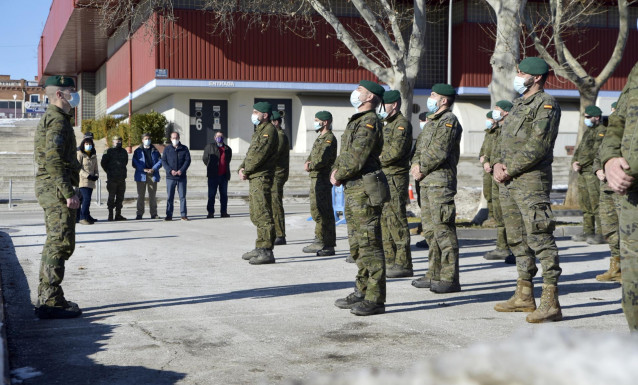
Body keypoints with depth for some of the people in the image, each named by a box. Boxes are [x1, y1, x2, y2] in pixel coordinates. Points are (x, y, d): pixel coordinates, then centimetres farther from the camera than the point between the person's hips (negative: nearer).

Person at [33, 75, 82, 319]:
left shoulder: (51, 118, 21)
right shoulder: (57, 120, -12)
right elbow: (53, 160, -22)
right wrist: (69, 193, -23)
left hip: (50, 190, 11)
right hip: (57, 189, -11)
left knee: (55, 244, 14)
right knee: (61, 244, -10)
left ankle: (47, 299, 19)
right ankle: (51, 302, -9)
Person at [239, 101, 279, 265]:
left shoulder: (269, 130, -11)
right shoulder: (258, 131, 21)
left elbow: (260, 154, -18)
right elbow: (251, 153, 20)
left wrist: (246, 171, -10)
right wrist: (242, 168, 3)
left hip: (262, 178, -11)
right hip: (254, 178, 11)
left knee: (263, 215, -12)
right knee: (256, 215, 14)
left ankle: (267, 252, -13)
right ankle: (260, 248, 22)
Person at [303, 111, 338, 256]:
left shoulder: (329, 138, -11)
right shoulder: (320, 138, 20)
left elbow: (322, 159, -22)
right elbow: (312, 156, 20)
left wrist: (310, 166, -9)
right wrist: (307, 163, -1)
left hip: (323, 179, -10)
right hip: (315, 178, 10)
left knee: (325, 212, -9)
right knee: (316, 211, 15)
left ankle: (329, 245, -7)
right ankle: (320, 241, 23)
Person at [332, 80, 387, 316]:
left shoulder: (370, 122, -13)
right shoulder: (356, 121, 20)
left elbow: (357, 158, -19)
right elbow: (345, 153, 21)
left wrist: (339, 176, -6)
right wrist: (336, 169, 3)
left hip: (365, 190, -11)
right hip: (354, 190, 11)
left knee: (369, 244, -8)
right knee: (357, 244, 15)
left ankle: (375, 299, -4)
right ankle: (362, 292, 25)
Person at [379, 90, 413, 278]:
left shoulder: (402, 124, -10)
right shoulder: (386, 124, 21)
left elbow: (396, 150, -21)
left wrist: (377, 159, -9)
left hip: (395, 179, -10)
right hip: (383, 178, 10)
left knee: (396, 220, -9)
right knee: (384, 220, 11)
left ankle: (403, 264, -6)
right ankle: (390, 261, 18)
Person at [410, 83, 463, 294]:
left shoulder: (449, 121, -9)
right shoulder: (432, 121, 21)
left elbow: (439, 151, -18)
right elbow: (420, 147, 22)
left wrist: (422, 168, -9)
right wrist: (416, 164, 2)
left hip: (441, 181, -10)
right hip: (427, 182, 10)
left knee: (443, 229, -11)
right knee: (430, 229, 12)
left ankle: (450, 279, -9)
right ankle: (435, 274, 20)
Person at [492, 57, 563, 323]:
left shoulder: (546, 104, -8)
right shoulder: (518, 104, 20)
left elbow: (538, 146, -18)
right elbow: (503, 140, 19)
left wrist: (509, 169, -15)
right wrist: (497, 164, 0)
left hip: (530, 181, -10)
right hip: (507, 182, 10)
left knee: (540, 238, -11)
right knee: (517, 240, 14)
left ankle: (551, 303, -10)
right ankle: (524, 296, 23)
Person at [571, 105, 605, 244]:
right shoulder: (587, 131, 21)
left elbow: (596, 152, -18)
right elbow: (579, 149, 21)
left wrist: (580, 163, -14)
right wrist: (574, 162, 3)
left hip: (594, 172, -9)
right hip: (583, 172, 9)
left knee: (596, 203, -11)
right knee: (585, 203, 10)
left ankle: (601, 233, -10)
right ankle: (588, 231, 16)